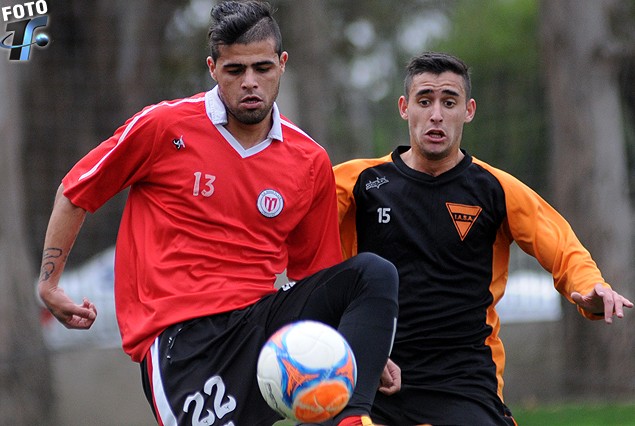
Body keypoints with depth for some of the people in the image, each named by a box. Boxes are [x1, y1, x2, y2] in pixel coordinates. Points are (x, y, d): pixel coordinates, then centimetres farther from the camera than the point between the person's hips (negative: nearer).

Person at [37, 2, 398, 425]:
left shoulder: (312, 163, 10)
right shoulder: (164, 127, 0)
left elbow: (312, 269, 20)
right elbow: (75, 193, 12)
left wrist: (366, 351, 9)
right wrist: (49, 283, 13)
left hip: (260, 319, 4)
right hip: (180, 336, -4)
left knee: (374, 273, -19)